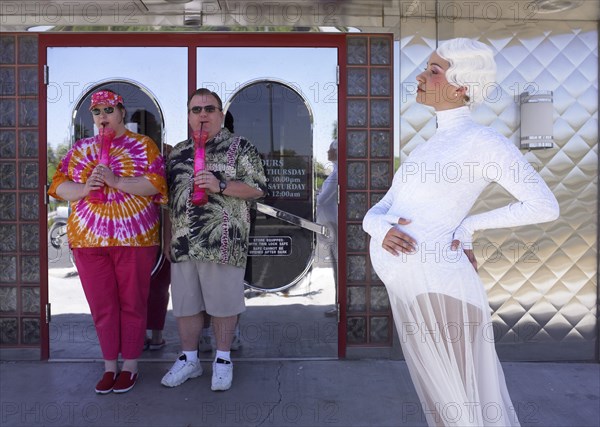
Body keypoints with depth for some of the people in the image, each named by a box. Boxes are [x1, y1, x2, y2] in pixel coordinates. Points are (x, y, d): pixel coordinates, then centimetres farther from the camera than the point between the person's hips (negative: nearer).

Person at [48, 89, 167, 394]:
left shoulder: (143, 145, 2)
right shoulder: (79, 149, 14)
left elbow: (156, 184, -9)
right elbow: (58, 185, 10)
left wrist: (115, 180, -19)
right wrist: (83, 189, -11)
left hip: (134, 239, -3)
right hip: (87, 239, 4)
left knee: (132, 304, 5)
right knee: (101, 306, 9)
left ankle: (130, 366, 20)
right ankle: (109, 366, 24)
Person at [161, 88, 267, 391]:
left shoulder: (240, 147, 1)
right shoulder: (178, 152, 16)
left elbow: (259, 188, -6)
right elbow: (169, 194, 21)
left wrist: (220, 186, -18)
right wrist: (168, 239, 16)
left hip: (222, 243, -4)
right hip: (182, 242, 5)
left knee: (223, 303, 5)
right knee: (185, 304, 12)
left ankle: (223, 360, 24)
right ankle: (188, 360, 29)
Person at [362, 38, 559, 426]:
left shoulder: (484, 140, -4)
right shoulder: (426, 151, 19)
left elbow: (545, 207, -5)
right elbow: (374, 214, 13)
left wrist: (469, 224, -3)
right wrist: (383, 230, -10)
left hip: (438, 289, -8)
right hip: (411, 293, 8)